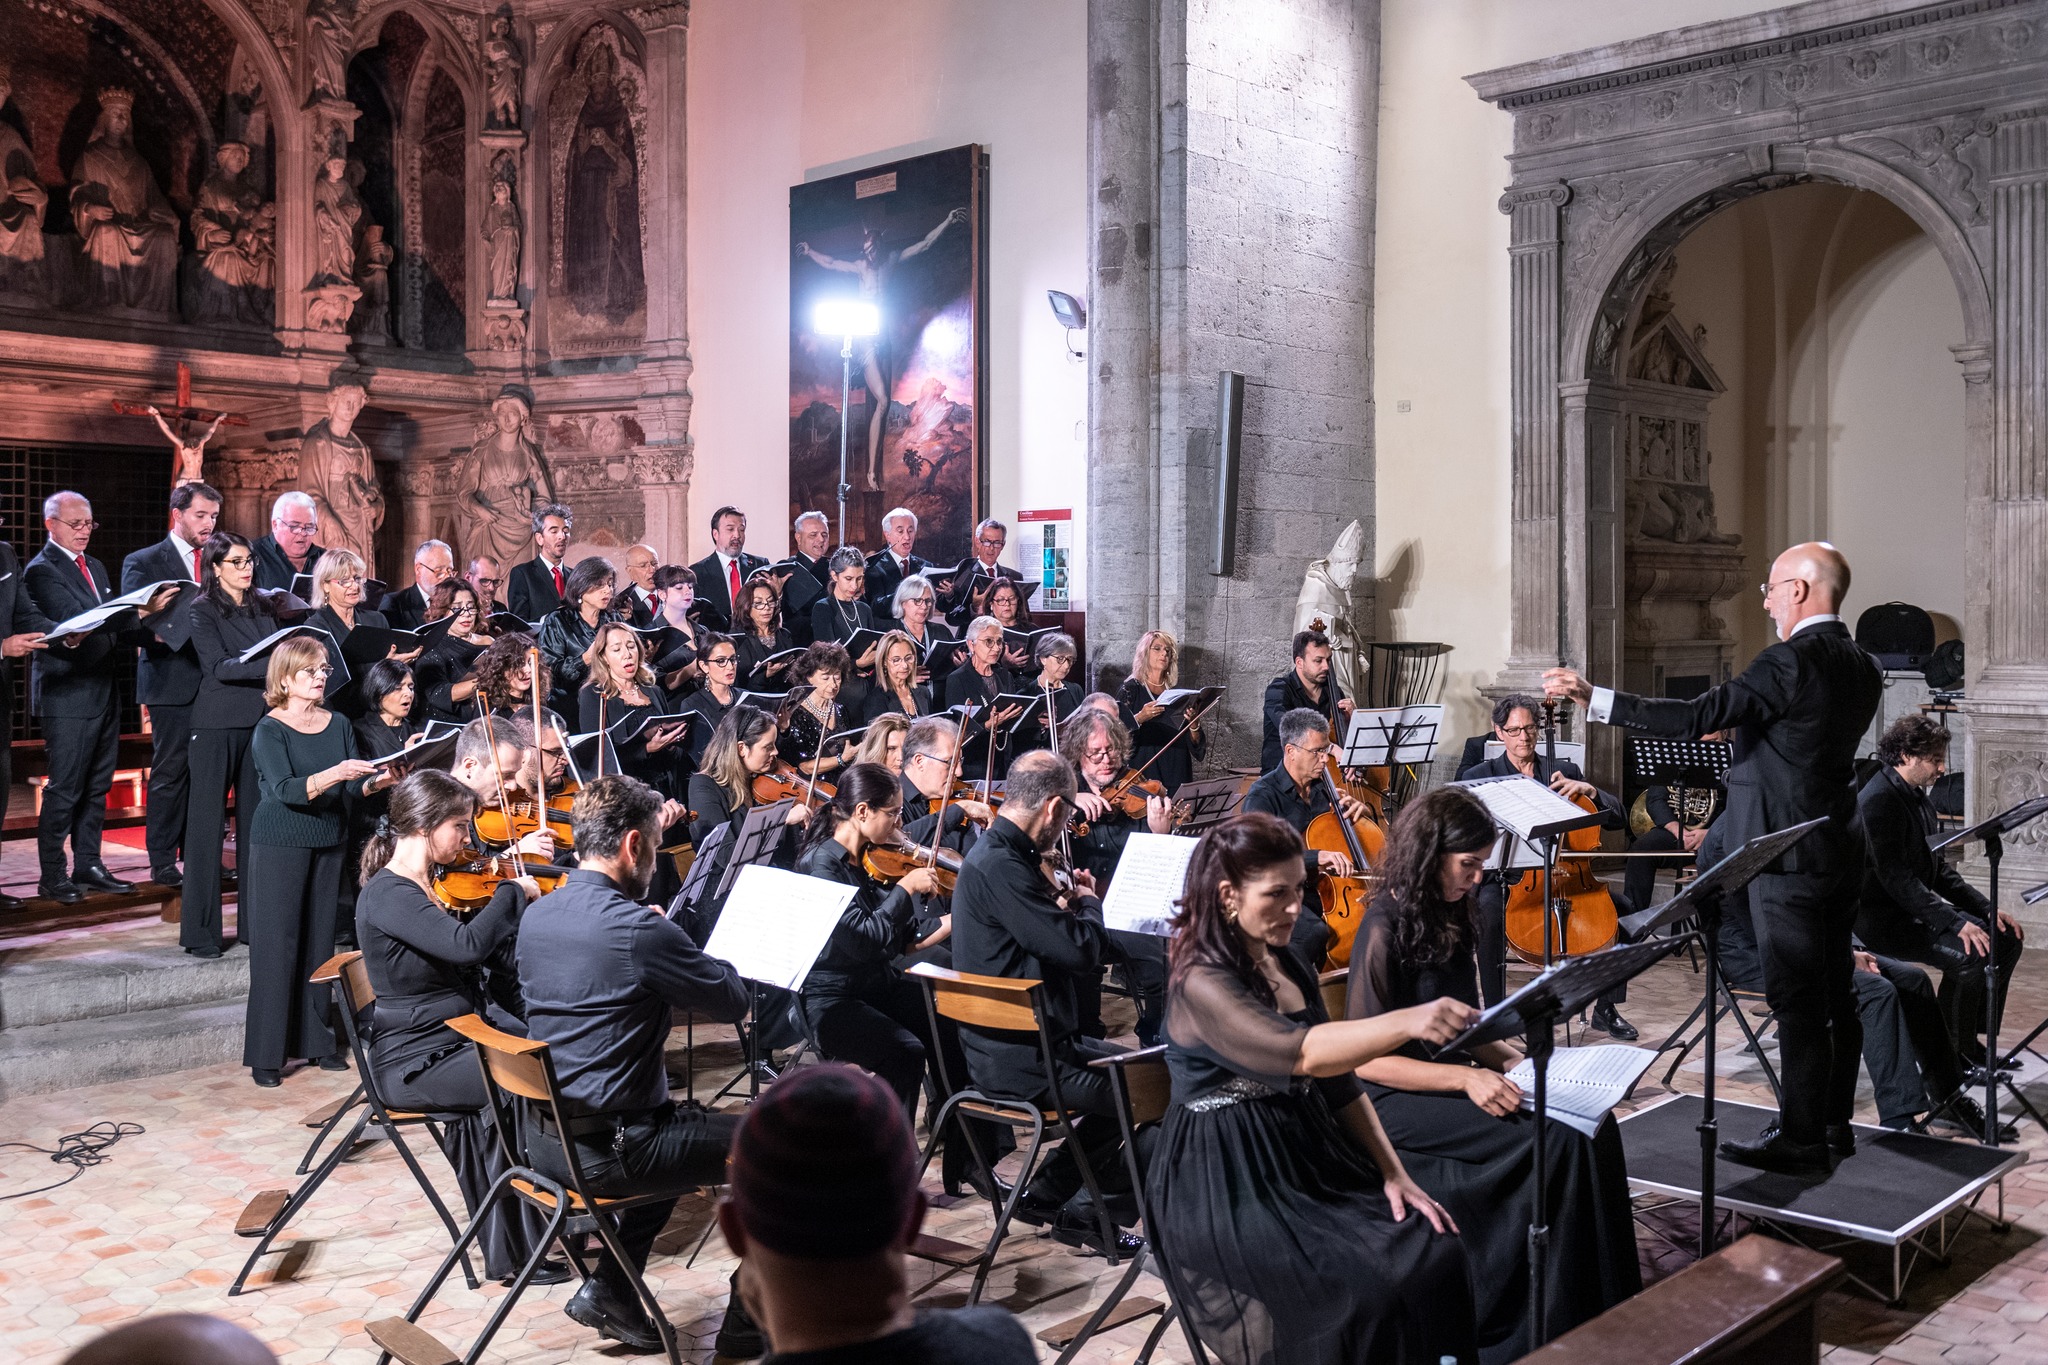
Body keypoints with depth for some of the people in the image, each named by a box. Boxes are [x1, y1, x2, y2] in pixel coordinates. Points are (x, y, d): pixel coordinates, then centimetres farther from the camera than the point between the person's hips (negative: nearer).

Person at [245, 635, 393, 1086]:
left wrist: (379, 780, -19)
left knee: (320, 942, 9)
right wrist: (334, 774, -36)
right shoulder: (270, 730, -8)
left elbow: (355, 787, 2)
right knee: (276, 946, -2)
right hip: (279, 846, -5)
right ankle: (266, 1055, 3)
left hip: (329, 844, 5)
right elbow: (286, 790, -22)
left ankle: (317, 1041, 18)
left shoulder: (338, 725, 6)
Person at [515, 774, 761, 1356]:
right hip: (604, 1152, -8)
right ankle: (748, 1325, 17)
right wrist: (699, 958, 8)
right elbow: (733, 1003, -11)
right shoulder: (638, 929, -22)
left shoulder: (535, 915, 3)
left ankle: (607, 1289, 27)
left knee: (678, 1126, 33)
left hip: (543, 1134, 8)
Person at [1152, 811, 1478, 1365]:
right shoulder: (1201, 985, -17)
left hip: (1308, 1157, 7)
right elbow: (1301, 1053, -33)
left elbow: (1340, 1083, 12)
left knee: (1437, 1252, -13)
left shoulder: (1290, 966, 9)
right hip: (1229, 1187, -7)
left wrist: (1394, 1173, 1)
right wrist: (1408, 1022, -47)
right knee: (1368, 1289, -24)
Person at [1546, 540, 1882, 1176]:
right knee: (1834, 994, 16)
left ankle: (1801, 1140, 5)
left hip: (1789, 857, -9)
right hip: (1841, 854, 9)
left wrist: (1593, 698, -25)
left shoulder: (1790, 662, -19)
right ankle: (1834, 1123, 26)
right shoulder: (1862, 669, 9)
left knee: (1796, 1001, -2)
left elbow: (1695, 718, -26)